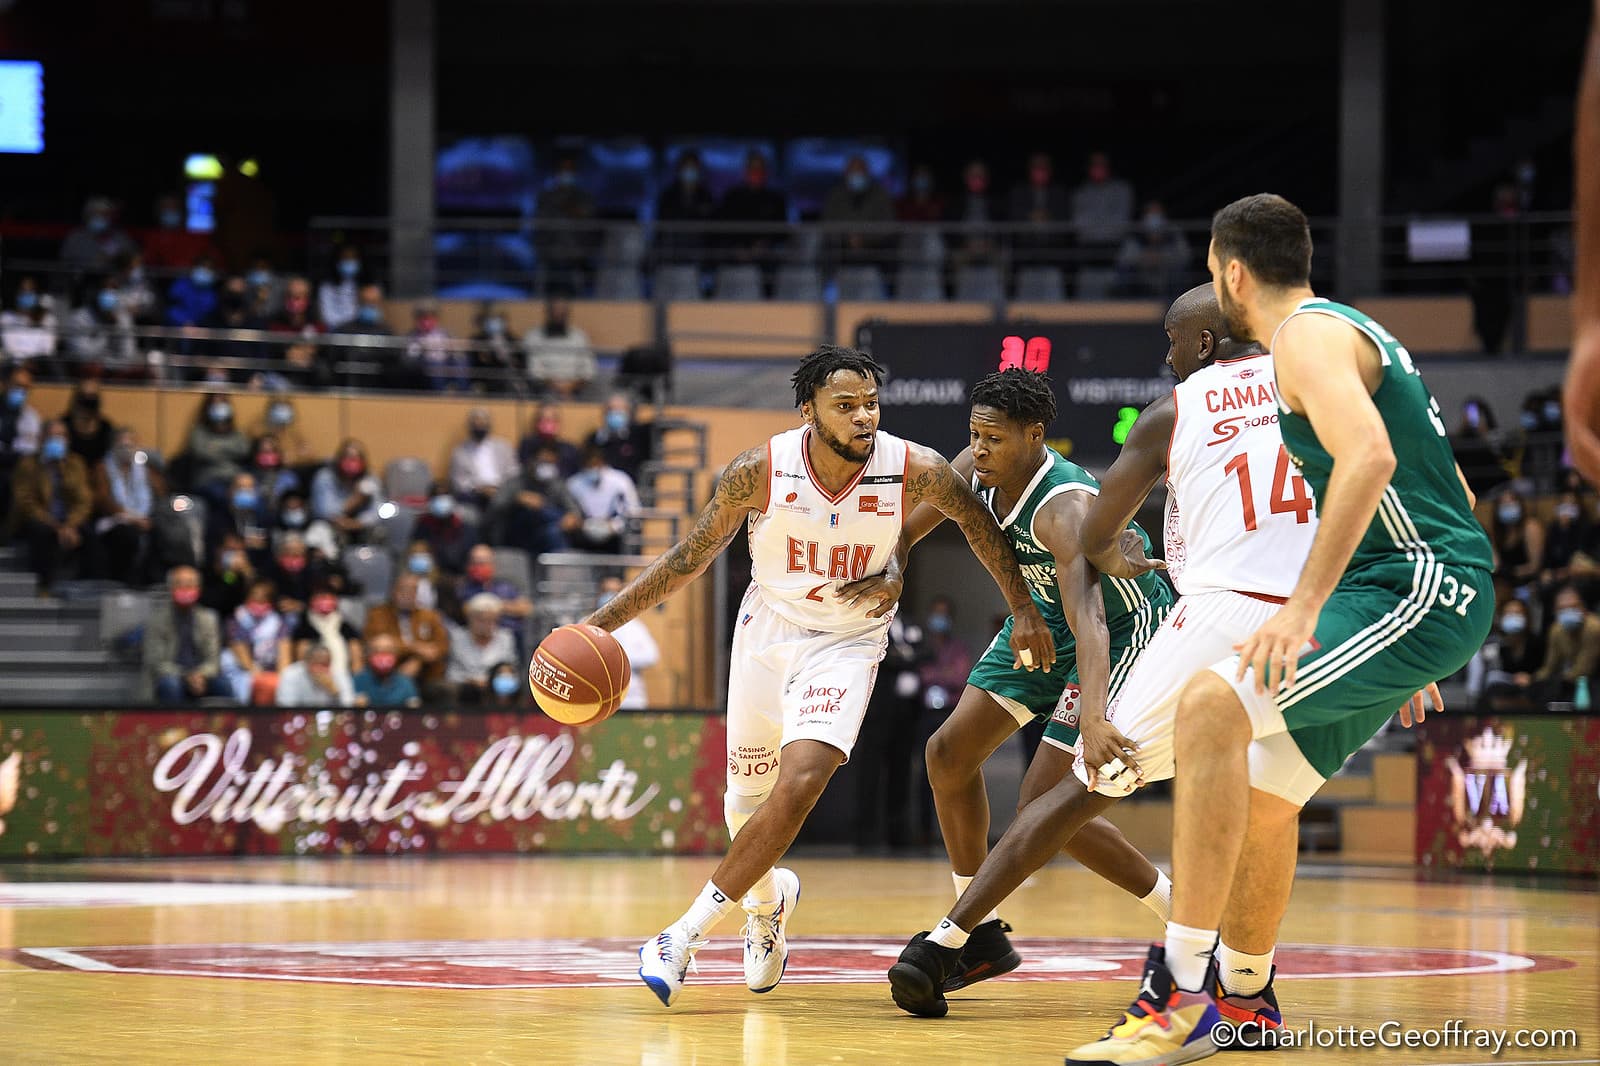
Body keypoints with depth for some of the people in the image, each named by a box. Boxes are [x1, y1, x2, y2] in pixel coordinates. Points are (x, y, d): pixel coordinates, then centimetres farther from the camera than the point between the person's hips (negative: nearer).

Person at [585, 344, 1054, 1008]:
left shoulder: (915, 471, -22)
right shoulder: (760, 472, -21)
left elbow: (977, 520, 0)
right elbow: (691, 557, -7)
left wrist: (1023, 611, 3)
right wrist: (600, 623, -11)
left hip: (847, 642, -2)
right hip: (767, 630, 2)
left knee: (799, 783, -23)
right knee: (747, 799, 12)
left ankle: (686, 936, -16)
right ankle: (767, 902, 48)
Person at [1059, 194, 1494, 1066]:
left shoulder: (1308, 335, -9)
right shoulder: (1356, 333, 23)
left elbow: (1369, 456, -28)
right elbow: (1444, 488, 29)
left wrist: (1306, 605, -30)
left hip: (1417, 587, -11)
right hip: (1420, 590, 11)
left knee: (1213, 705, -24)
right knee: (1263, 779, 20)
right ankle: (1244, 993, 36)